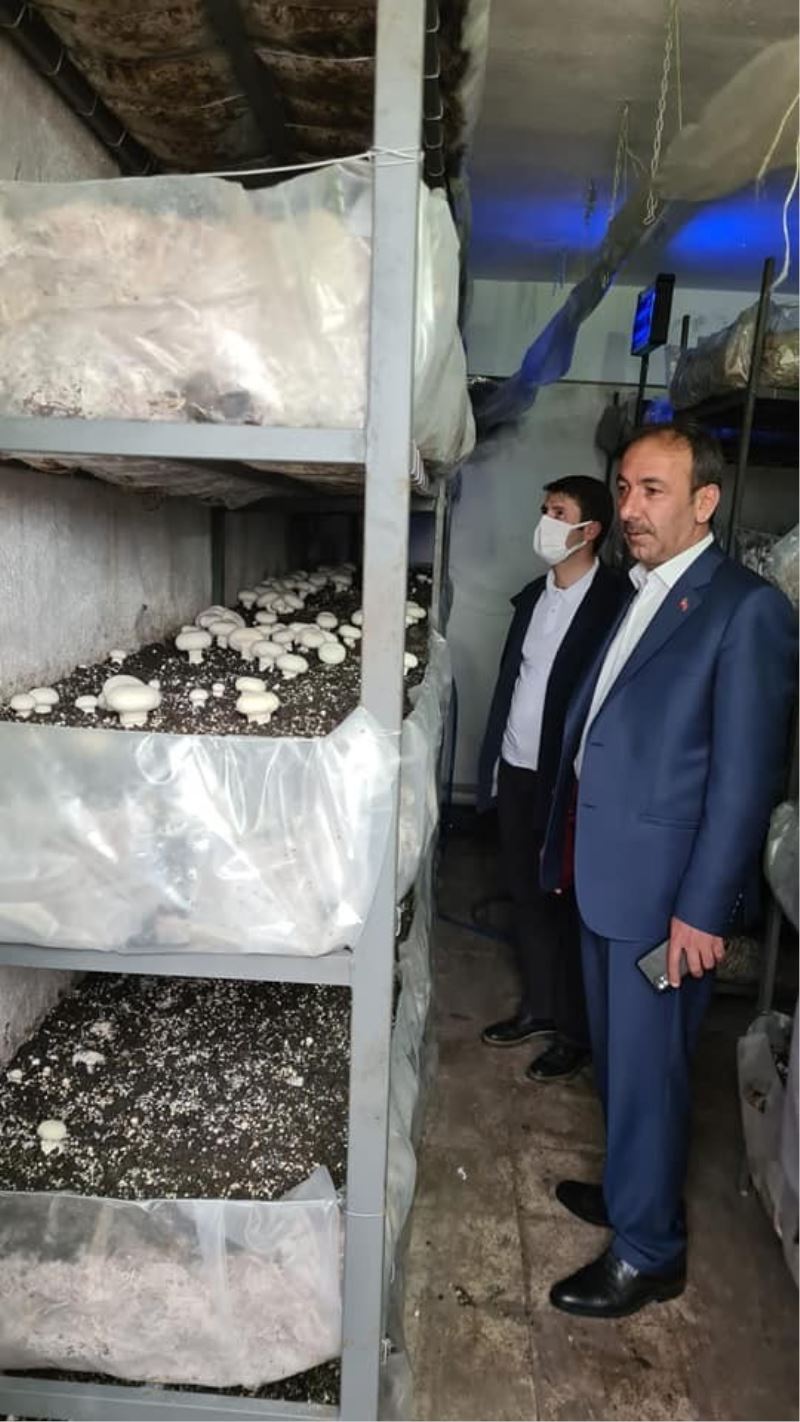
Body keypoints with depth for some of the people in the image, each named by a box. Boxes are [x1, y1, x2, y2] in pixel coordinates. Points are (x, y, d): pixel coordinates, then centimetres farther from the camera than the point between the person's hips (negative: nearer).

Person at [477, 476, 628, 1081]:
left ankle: (576, 1033, 25)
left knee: (568, 906, 6)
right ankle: (538, 1008, 35)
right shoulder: (533, 595, 9)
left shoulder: (615, 604, -13)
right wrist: (493, 762, 11)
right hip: (515, 771, 7)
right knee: (527, 896, 17)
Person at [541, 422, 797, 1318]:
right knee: (615, 1058, 22)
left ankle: (647, 1252, 28)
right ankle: (632, 1186, 44)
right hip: (604, 877, 8)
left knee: (646, 1070, 7)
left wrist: (703, 908, -17)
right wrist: (566, 846, 12)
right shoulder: (639, 596, 11)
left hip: (664, 890, -8)